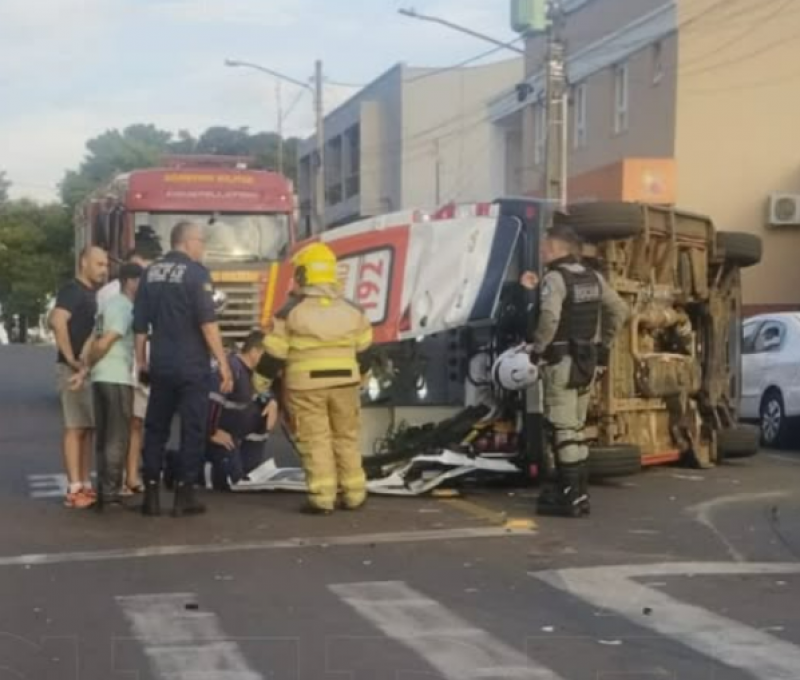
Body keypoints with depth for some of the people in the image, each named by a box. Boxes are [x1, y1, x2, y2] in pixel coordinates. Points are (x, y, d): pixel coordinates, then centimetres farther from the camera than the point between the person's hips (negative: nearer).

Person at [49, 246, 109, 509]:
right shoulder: (72, 290, -11)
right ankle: (74, 490, -8)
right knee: (75, 428, -8)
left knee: (88, 429, 10)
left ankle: (86, 485, 15)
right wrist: (72, 359, -26)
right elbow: (57, 321, -28)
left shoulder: (95, 293, 17)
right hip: (76, 370, -9)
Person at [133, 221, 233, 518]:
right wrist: (223, 363, -12)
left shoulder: (151, 273, 10)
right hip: (192, 366, -5)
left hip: (160, 365, 6)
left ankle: (151, 495, 10)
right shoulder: (195, 272, -9)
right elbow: (207, 323, -15)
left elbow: (140, 324, 12)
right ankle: (184, 495, 1)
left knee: (155, 428, 11)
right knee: (193, 429, 2)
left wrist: (141, 361, 20)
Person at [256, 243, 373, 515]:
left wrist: (262, 380, 10)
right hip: (345, 382, 3)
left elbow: (273, 356, -4)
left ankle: (322, 497, -4)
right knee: (347, 437, 13)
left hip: (306, 385, -3)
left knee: (315, 441, 1)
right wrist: (359, 376, 31)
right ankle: (354, 494, 15)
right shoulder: (353, 311, 5)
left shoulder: (290, 312, -6)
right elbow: (364, 352, 15)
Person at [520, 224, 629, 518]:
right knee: (575, 428, 16)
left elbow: (550, 318, -29)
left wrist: (537, 348, -16)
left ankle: (572, 497, -5)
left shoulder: (555, 278, -13)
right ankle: (574, 491, 21)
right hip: (588, 361, 8)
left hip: (561, 361, -8)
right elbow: (619, 310, 15)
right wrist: (604, 343, 19)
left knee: (563, 430, -4)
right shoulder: (594, 278, 11)